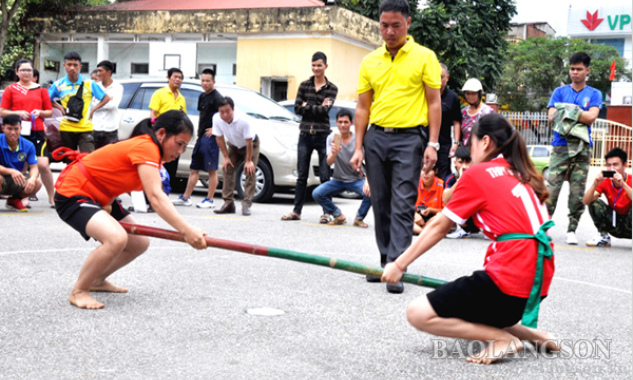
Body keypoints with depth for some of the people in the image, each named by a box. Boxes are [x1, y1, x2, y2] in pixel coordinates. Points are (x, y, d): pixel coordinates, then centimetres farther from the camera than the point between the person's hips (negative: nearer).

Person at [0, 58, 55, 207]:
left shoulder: (41, 90, 11)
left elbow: (50, 112, 14)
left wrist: (40, 112, -7)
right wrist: (18, 113, -12)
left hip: (38, 132, 0)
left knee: (43, 165, -9)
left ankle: (52, 197, 3)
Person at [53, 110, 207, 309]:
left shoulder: (147, 147, 5)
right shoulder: (146, 147, -26)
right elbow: (156, 197, -38)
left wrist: (107, 204, -14)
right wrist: (186, 230, -47)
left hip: (100, 197, 10)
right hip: (72, 194, -10)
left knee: (139, 243, 9)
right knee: (116, 239, -32)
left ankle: (97, 280, 28)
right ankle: (78, 292, -13)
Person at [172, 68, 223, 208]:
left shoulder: (217, 97, -10)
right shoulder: (202, 96, 17)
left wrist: (214, 129, -16)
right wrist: (199, 131, 14)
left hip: (210, 136, -9)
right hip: (201, 136, 9)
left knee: (211, 169, -4)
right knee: (194, 168, 12)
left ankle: (209, 200, 1)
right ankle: (185, 198, 17)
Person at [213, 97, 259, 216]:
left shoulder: (243, 121, -38)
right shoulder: (217, 119, -26)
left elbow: (249, 142, -27)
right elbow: (220, 139, -11)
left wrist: (248, 161, -21)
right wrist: (226, 157, -9)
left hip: (251, 145, -4)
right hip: (234, 146, 5)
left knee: (249, 171, -16)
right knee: (227, 169, -7)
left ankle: (246, 204, -18)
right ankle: (228, 203, -3)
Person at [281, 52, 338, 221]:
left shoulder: (331, 88, 2)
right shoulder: (304, 85, 10)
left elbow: (325, 110, -11)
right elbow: (297, 108, 1)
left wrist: (307, 106, -5)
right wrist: (317, 108, -6)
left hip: (322, 135, -2)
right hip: (305, 134, 3)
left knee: (325, 176, -2)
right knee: (302, 175, 6)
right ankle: (297, 211, 10)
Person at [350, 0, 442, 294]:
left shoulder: (424, 57, 1)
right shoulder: (370, 61, 11)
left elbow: (434, 103, -1)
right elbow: (363, 107, 12)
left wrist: (432, 144, -8)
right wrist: (359, 147, 6)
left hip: (409, 137, -4)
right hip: (376, 137, 4)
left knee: (402, 206, -8)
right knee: (381, 204, 10)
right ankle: (385, 263, 21)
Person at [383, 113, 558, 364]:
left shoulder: (477, 173, -2)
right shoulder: (522, 175, 17)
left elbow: (438, 227, 2)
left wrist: (399, 265, 11)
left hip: (509, 283, -8)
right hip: (540, 283, 8)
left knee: (418, 314, -1)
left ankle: (502, 339, -8)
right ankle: (528, 333, 11)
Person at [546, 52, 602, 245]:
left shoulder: (594, 94, 12)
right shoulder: (560, 91, 13)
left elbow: (591, 117, -5)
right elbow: (552, 116, 0)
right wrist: (578, 115, -5)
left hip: (582, 149, 0)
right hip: (560, 147, 0)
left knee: (578, 192, 0)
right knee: (551, 188, -10)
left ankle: (571, 230, 8)